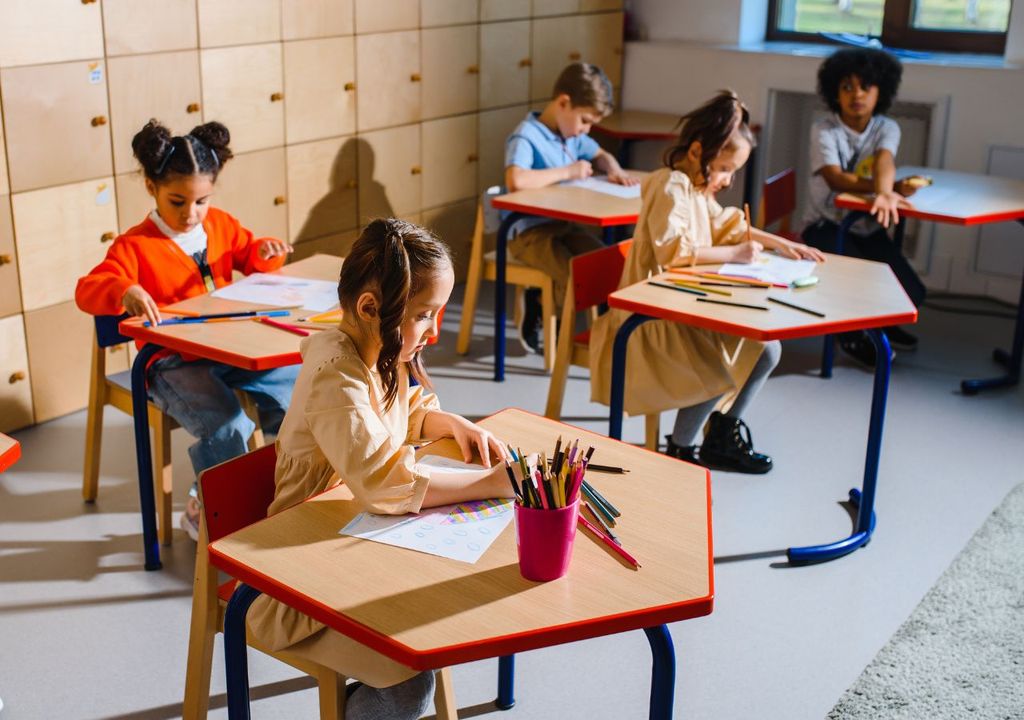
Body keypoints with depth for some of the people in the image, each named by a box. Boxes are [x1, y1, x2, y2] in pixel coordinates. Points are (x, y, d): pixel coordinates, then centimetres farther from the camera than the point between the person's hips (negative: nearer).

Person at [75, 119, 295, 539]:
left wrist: (265, 252, -3)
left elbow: (250, 259, 23)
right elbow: (87, 290, -17)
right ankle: (204, 509, -2)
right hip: (174, 364, -5)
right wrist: (124, 291, -41)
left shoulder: (220, 225, 10)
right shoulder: (136, 246, -6)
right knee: (227, 428, -30)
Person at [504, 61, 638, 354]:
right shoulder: (526, 137, -17)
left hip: (564, 224, 9)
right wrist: (567, 171, -23)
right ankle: (538, 305, 3)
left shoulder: (573, 135, 10)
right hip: (528, 232, -9)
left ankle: (543, 299, 5)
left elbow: (601, 155, 28)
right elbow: (515, 180, -35)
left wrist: (614, 170, 2)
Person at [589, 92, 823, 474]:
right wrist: (733, 254, -22)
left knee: (766, 349, 5)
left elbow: (726, 226, 29)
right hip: (656, 317, -10)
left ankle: (723, 434, 18)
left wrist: (777, 243, 18)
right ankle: (680, 450, -5)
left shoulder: (698, 189, 15)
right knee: (717, 372, -28)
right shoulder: (671, 187, -17)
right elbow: (673, 250, -30)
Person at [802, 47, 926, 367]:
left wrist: (885, 192, -50)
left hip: (869, 228, 4)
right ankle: (850, 332, 6)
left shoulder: (887, 128, -1)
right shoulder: (824, 130, -9)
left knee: (911, 293, -14)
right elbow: (835, 179, -25)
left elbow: (884, 161, -26)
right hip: (827, 226, -3)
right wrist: (889, 188, -39)